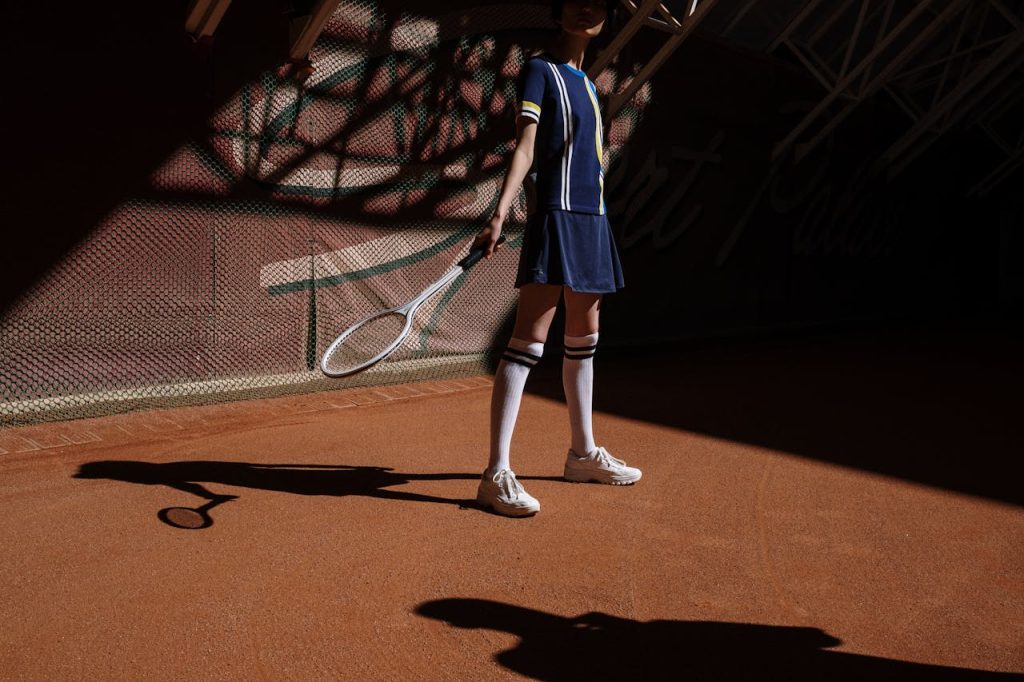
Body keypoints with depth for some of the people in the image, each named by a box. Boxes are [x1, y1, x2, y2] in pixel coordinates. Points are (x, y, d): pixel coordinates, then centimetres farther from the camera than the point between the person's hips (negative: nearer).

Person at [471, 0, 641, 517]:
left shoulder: (584, 82, 21)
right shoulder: (539, 71, -2)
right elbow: (524, 148, -14)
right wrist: (499, 214, -26)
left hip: (593, 220, 9)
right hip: (557, 218, -9)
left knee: (584, 339, 13)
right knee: (528, 342, -14)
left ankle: (584, 455, 25)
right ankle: (496, 474, -15)